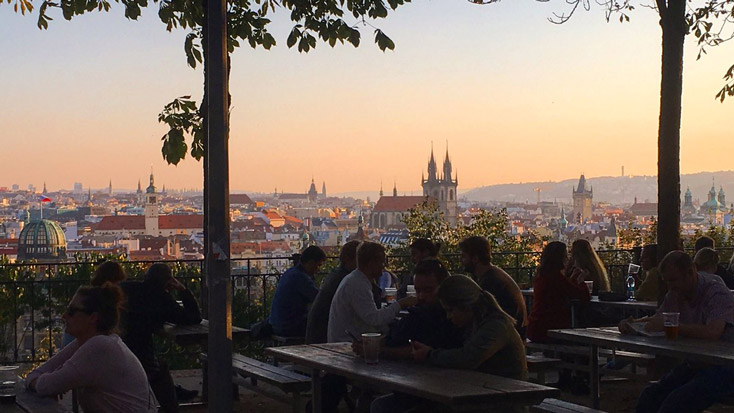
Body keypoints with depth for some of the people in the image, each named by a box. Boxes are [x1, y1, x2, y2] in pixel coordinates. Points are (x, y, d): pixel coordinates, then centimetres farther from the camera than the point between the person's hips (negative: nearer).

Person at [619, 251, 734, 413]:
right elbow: (656, 319, 20)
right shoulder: (675, 294, 7)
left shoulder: (716, 292, -16)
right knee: (649, 396, -12)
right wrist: (631, 323, -2)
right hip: (692, 366, 7)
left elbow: (712, 333, -33)